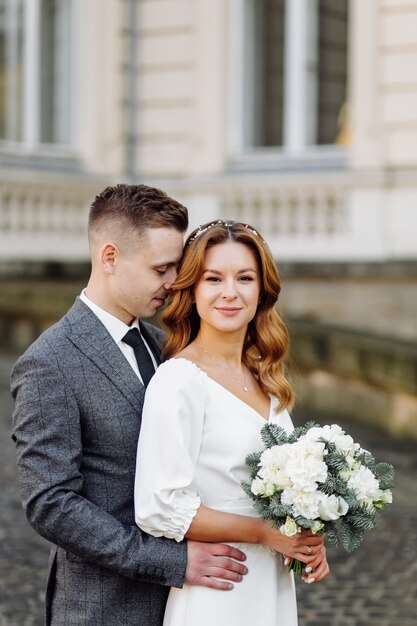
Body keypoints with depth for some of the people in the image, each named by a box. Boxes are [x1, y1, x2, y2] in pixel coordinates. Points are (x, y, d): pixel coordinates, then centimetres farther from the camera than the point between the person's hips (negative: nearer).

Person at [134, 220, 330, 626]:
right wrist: (266, 533, -16)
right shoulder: (180, 380, -16)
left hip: (274, 590, 7)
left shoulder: (262, 377, 6)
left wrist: (307, 540, 0)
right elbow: (160, 509, -21)